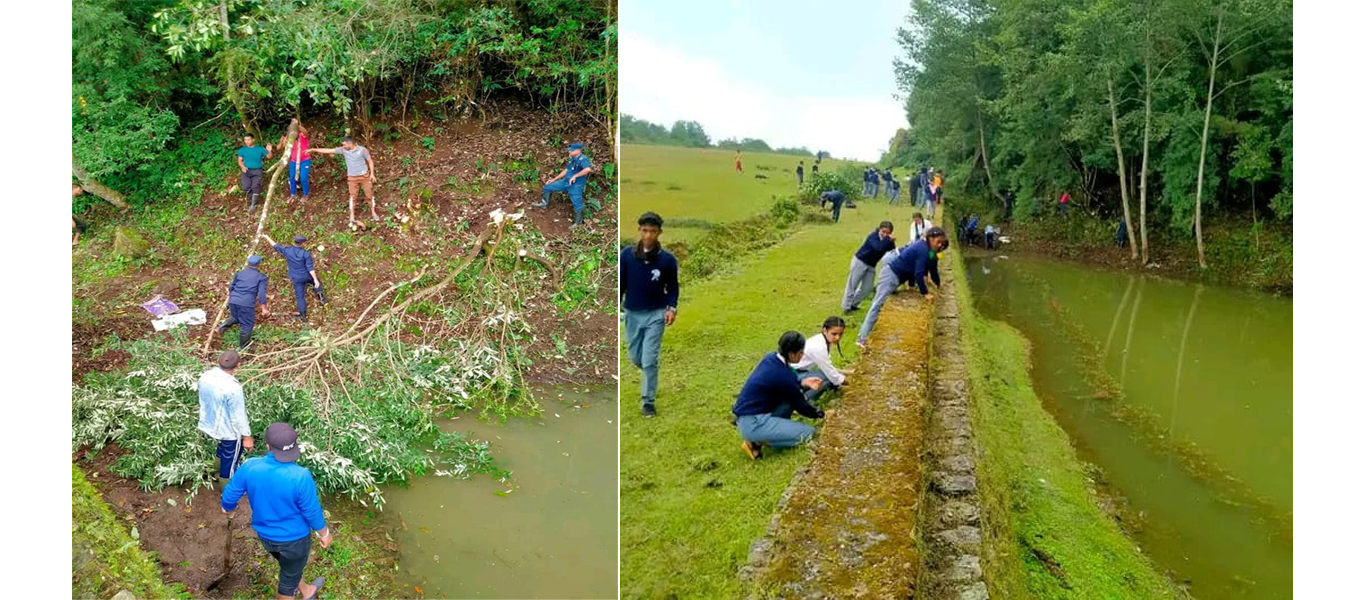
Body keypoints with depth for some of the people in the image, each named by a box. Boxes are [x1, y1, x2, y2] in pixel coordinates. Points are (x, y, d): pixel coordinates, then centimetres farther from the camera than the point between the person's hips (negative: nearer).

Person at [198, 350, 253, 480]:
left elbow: (201, 402, 6)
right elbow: (238, 416, -25)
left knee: (221, 456, 31)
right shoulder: (233, 387, -35)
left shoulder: (204, 377, -12)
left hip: (210, 425, 7)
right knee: (230, 462, 15)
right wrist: (246, 437, -12)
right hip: (229, 432, -7)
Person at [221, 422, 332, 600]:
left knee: (291, 566, 33)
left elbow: (230, 495, -4)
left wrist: (228, 509, 21)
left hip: (265, 535, 5)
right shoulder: (300, 477, -34)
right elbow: (312, 512, -21)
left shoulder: (249, 467, -22)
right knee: (289, 578, 22)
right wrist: (324, 534, -1)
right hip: (293, 538, -5)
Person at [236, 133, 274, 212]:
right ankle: (253, 198, 3)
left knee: (255, 186, -25)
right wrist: (242, 167, -9)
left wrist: (269, 151, -15)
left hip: (257, 170, -1)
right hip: (246, 170, 2)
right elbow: (240, 160, 12)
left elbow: (269, 156, 7)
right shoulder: (242, 150, 15)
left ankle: (253, 203, -7)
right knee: (245, 187, -24)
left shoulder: (260, 149, 10)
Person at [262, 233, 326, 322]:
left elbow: (275, 246, 9)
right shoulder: (306, 254, -17)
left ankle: (303, 316, 13)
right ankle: (321, 299, 29)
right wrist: (315, 279, -21)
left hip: (296, 279, 2)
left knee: (300, 296, 9)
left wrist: (267, 238, 25)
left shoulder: (287, 250, -8)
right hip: (307, 277, -2)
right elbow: (310, 268, -21)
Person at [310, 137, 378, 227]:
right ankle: (352, 218, 6)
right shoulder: (343, 150, -2)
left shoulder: (362, 149, -10)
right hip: (352, 178, 2)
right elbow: (328, 150, 2)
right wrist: (313, 150, 2)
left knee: (369, 195, 5)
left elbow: (370, 161, -2)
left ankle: (373, 213, 21)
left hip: (364, 176, -2)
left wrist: (372, 174, -8)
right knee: (352, 196, 2)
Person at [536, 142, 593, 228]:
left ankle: (577, 222, 16)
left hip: (576, 185, -9)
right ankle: (544, 203, 30)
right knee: (548, 186, 13)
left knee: (577, 204, 0)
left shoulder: (582, 159, -23)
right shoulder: (572, 159, 5)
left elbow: (588, 169, -42)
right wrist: (554, 179, 16)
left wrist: (575, 176, -35)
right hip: (567, 182, 9)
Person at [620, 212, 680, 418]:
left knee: (649, 361, -7)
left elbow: (673, 287, 2)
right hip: (632, 314, 2)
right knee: (635, 358, 14)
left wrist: (671, 308, -11)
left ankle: (649, 402, 6)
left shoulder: (667, 259, -9)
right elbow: (620, 284, 2)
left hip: (656, 315, -2)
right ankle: (650, 375, 47)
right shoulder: (626, 255, -7)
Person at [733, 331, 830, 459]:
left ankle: (774, 428, 10)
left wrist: (803, 383, 4)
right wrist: (821, 414, 10)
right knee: (809, 433, -11)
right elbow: (800, 405, -7)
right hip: (752, 424, -9)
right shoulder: (783, 375, -22)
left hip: (748, 412, 9)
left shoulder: (771, 358, 1)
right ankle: (757, 442, -3)